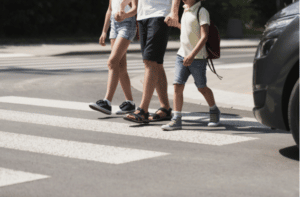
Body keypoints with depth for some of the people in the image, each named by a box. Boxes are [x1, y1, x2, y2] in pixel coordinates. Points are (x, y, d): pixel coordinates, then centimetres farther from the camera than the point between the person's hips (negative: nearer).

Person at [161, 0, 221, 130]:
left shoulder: (202, 12, -12)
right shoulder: (185, 11, 11)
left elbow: (204, 36, -19)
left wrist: (193, 54, -27)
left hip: (197, 58, -6)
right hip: (182, 55, 6)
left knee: (201, 88, 9)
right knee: (177, 85, -7)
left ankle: (214, 111, 34)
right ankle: (176, 119, -7)